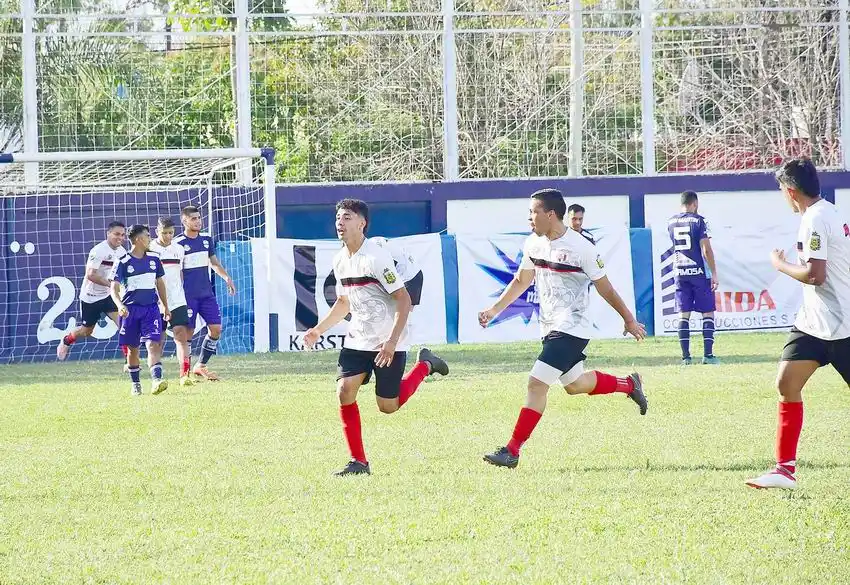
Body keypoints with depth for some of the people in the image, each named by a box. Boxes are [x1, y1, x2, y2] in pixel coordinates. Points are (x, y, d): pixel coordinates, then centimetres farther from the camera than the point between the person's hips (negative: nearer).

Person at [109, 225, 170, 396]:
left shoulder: (153, 260, 7)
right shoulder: (123, 263, -6)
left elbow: (160, 284, 19)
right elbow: (114, 288, -10)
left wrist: (165, 307, 21)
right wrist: (120, 305, -28)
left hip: (151, 308, 2)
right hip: (131, 309, -2)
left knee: (153, 344, -15)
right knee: (132, 348, 8)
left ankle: (156, 379, -27)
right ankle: (135, 384, 22)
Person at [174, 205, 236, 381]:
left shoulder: (207, 239, 10)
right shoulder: (177, 243, -6)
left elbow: (214, 262, 23)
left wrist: (226, 277, 9)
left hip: (207, 293, 6)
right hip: (188, 295, -6)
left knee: (216, 328, 0)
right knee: (188, 332, -5)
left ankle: (200, 367, 14)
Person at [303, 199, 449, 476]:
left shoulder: (376, 257, -19)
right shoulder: (340, 260, 5)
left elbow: (404, 300, -19)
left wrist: (392, 342, -25)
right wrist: (318, 330, 9)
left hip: (388, 343, -6)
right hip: (358, 340, 6)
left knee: (388, 406, 0)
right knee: (344, 391, -11)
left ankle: (425, 365, 25)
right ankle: (358, 462, -3)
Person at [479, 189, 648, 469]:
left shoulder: (581, 249, -18)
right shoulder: (533, 244, 2)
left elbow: (605, 289, -8)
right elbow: (521, 281, 18)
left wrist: (629, 320, 2)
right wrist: (495, 309, 10)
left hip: (572, 328, -8)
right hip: (549, 327, 8)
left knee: (536, 383, -15)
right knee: (574, 385, 21)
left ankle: (512, 451, -13)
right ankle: (629, 384, 44)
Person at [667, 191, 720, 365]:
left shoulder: (671, 222, 7)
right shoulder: (699, 221, -8)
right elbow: (706, 250, -13)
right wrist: (714, 273, -9)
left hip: (679, 272, 4)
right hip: (699, 272, -4)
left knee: (683, 314, 5)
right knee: (708, 313, 3)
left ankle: (685, 356, 1)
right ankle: (708, 354, -5)